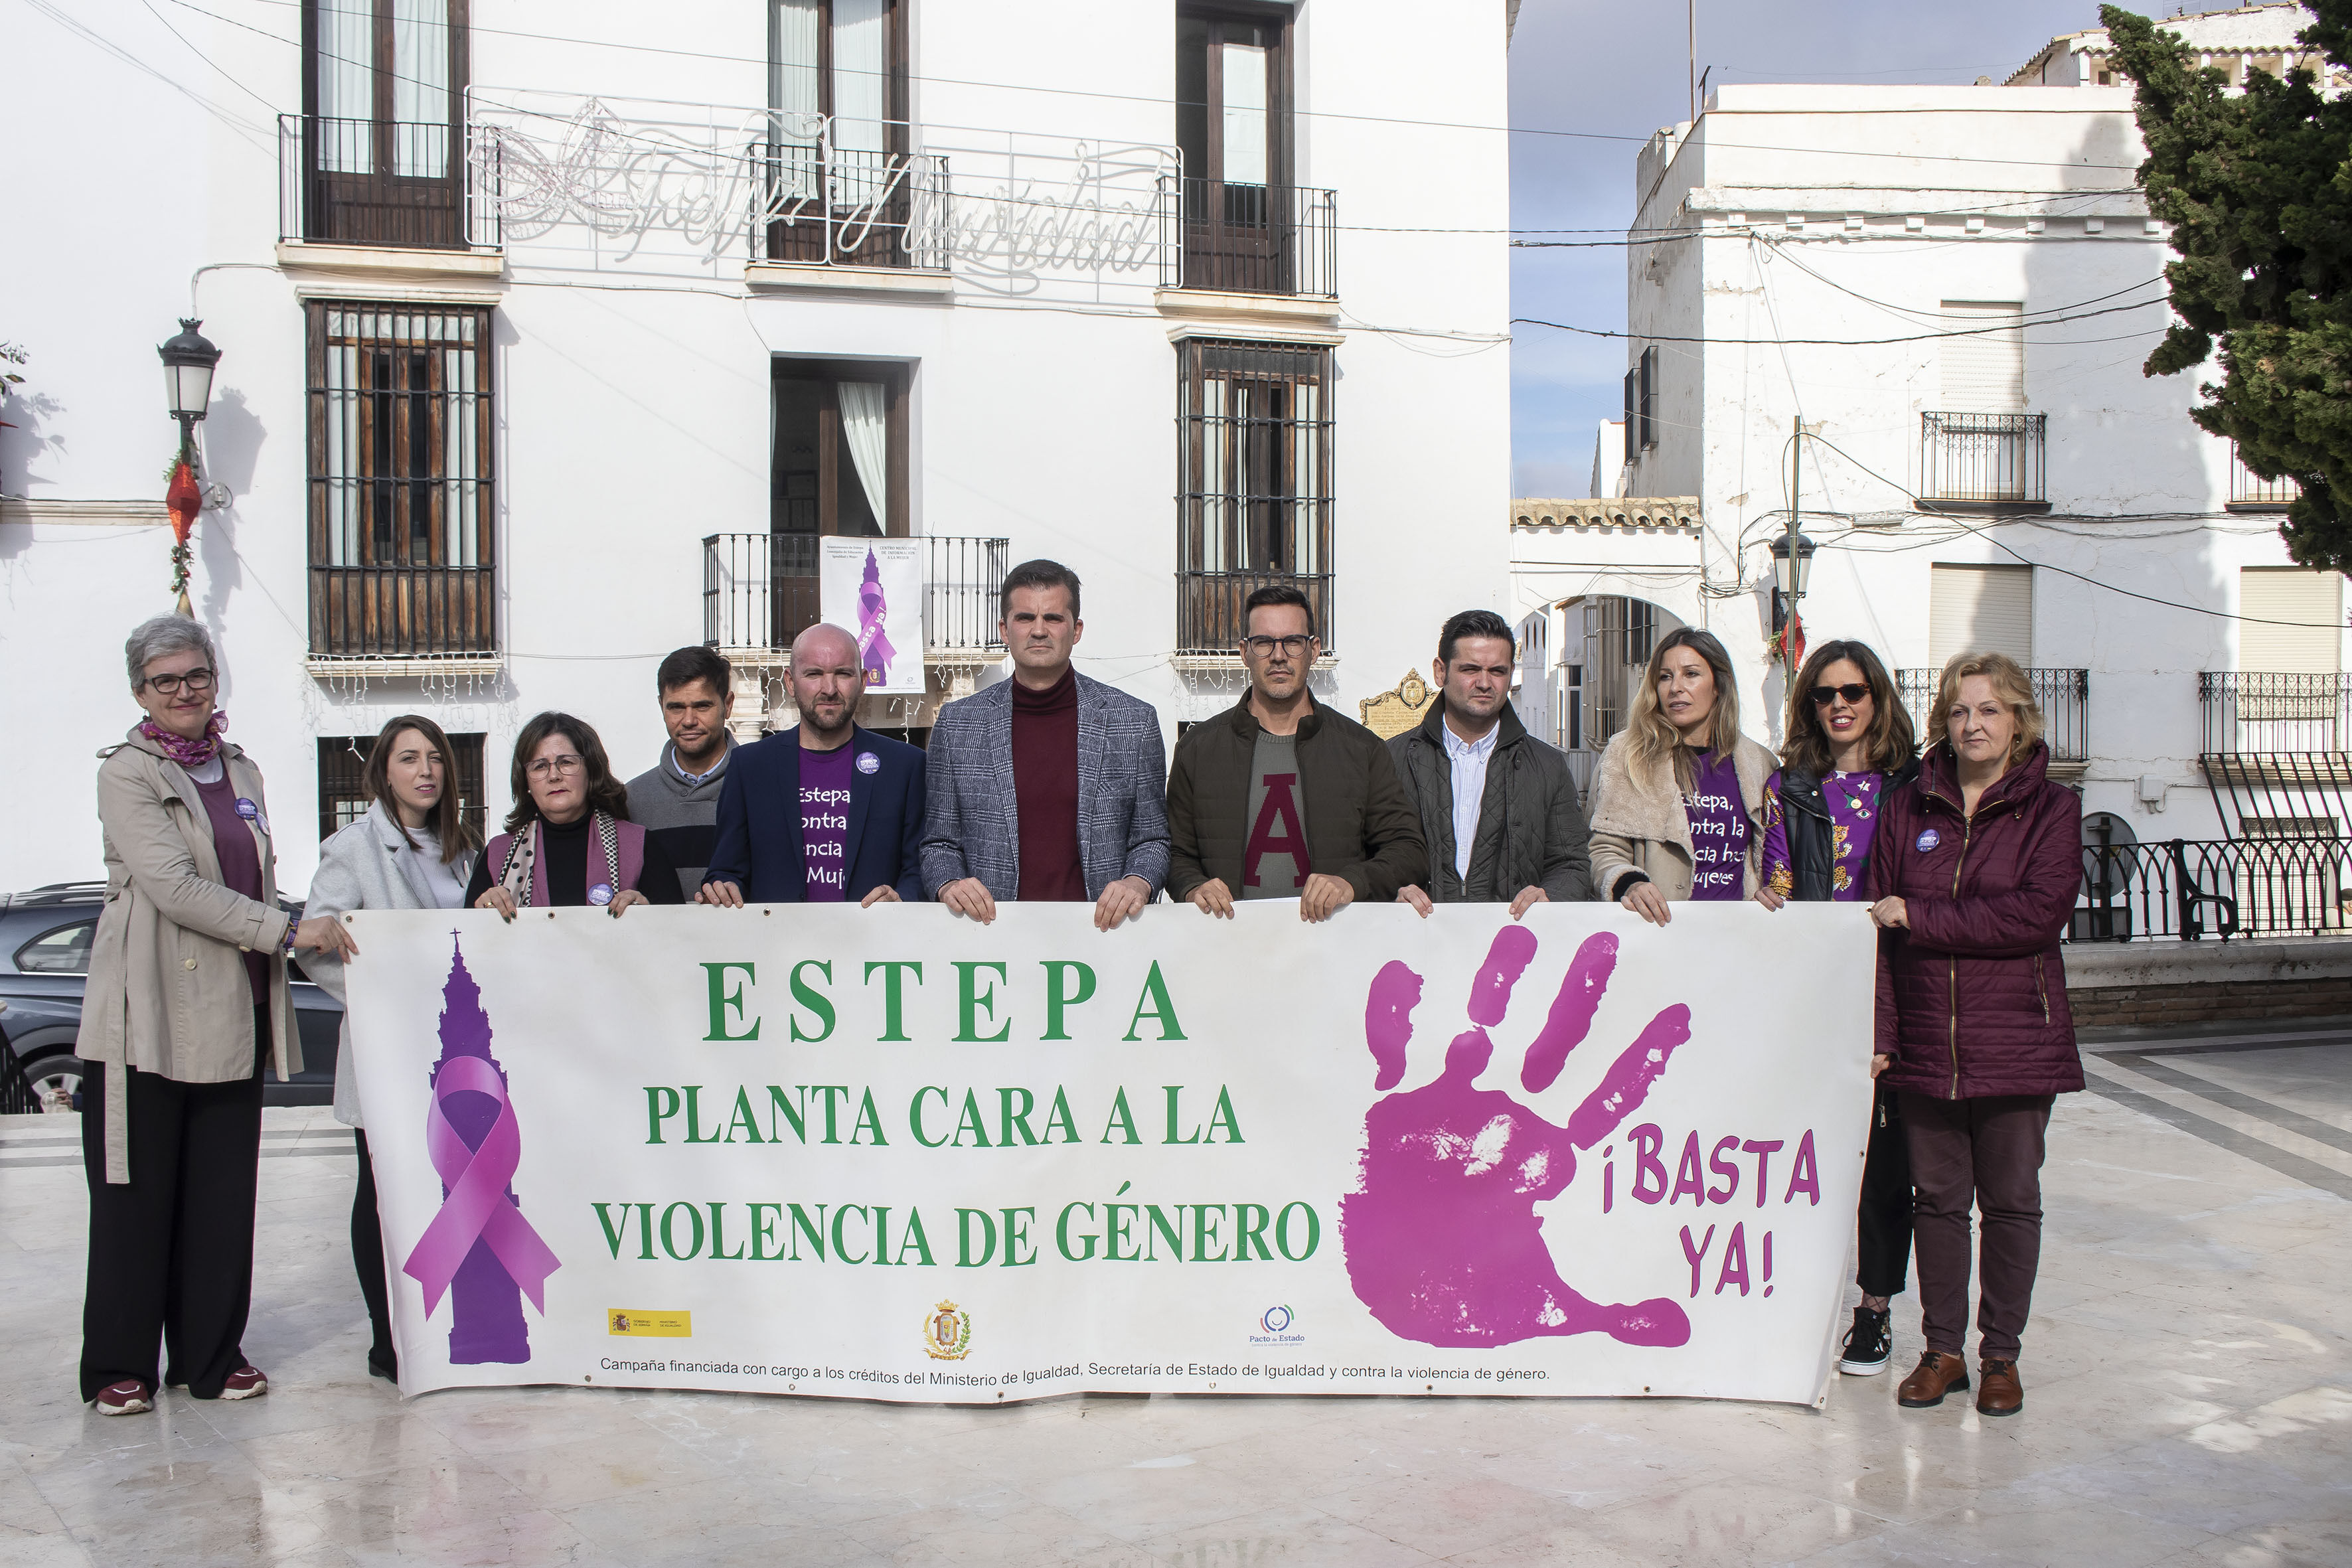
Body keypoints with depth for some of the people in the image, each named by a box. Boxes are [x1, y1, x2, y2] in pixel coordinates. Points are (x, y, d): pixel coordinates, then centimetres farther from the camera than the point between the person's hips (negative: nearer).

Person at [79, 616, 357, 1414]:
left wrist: (277, 971, 15)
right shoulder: (127, 774, -5)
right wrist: (288, 928, -20)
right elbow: (173, 884, -16)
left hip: (234, 1014, 6)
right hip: (150, 1013, -5)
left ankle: (212, 1355, 18)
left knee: (224, 1192, 8)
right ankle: (119, 1368, 12)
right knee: (138, 1192, 1)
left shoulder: (243, 772, 15)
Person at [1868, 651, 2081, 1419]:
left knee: (2010, 1199, 7)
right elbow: (1882, 921, 3)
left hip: (2016, 1038, -2)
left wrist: (1920, 917, -15)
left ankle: (2001, 1354, 20)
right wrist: (1879, 1030, -5)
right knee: (1936, 1196, 9)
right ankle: (1942, 1349, 20)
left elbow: (2039, 913, -15)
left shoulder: (2050, 808, -1)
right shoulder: (1909, 807, 6)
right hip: (1927, 1039, 2)